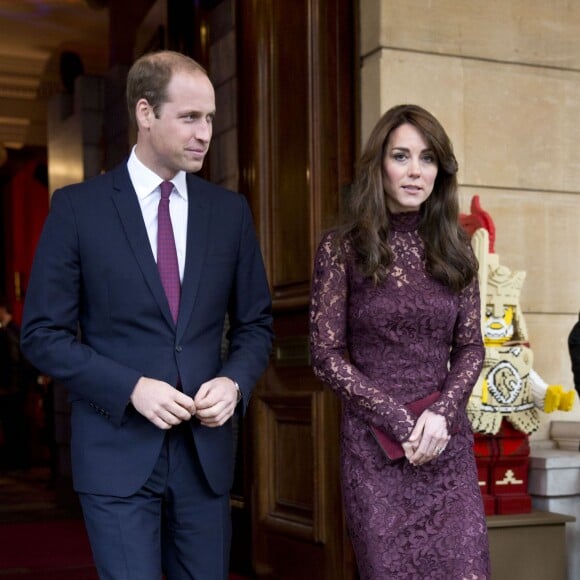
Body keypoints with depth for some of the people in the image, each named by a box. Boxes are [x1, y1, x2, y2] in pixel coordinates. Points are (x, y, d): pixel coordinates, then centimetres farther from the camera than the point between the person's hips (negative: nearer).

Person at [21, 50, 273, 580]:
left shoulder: (230, 210, 6)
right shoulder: (78, 207, -4)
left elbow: (255, 323, 11)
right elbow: (43, 333, -4)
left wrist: (234, 382, -9)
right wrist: (131, 388, -16)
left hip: (206, 449, 3)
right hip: (118, 450, -3)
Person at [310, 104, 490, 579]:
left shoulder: (454, 249, 9)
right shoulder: (342, 248, -2)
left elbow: (471, 348, 9)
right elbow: (327, 356, -5)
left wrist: (441, 413, -9)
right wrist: (401, 422, -11)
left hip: (448, 446, 3)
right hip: (373, 447, -3)